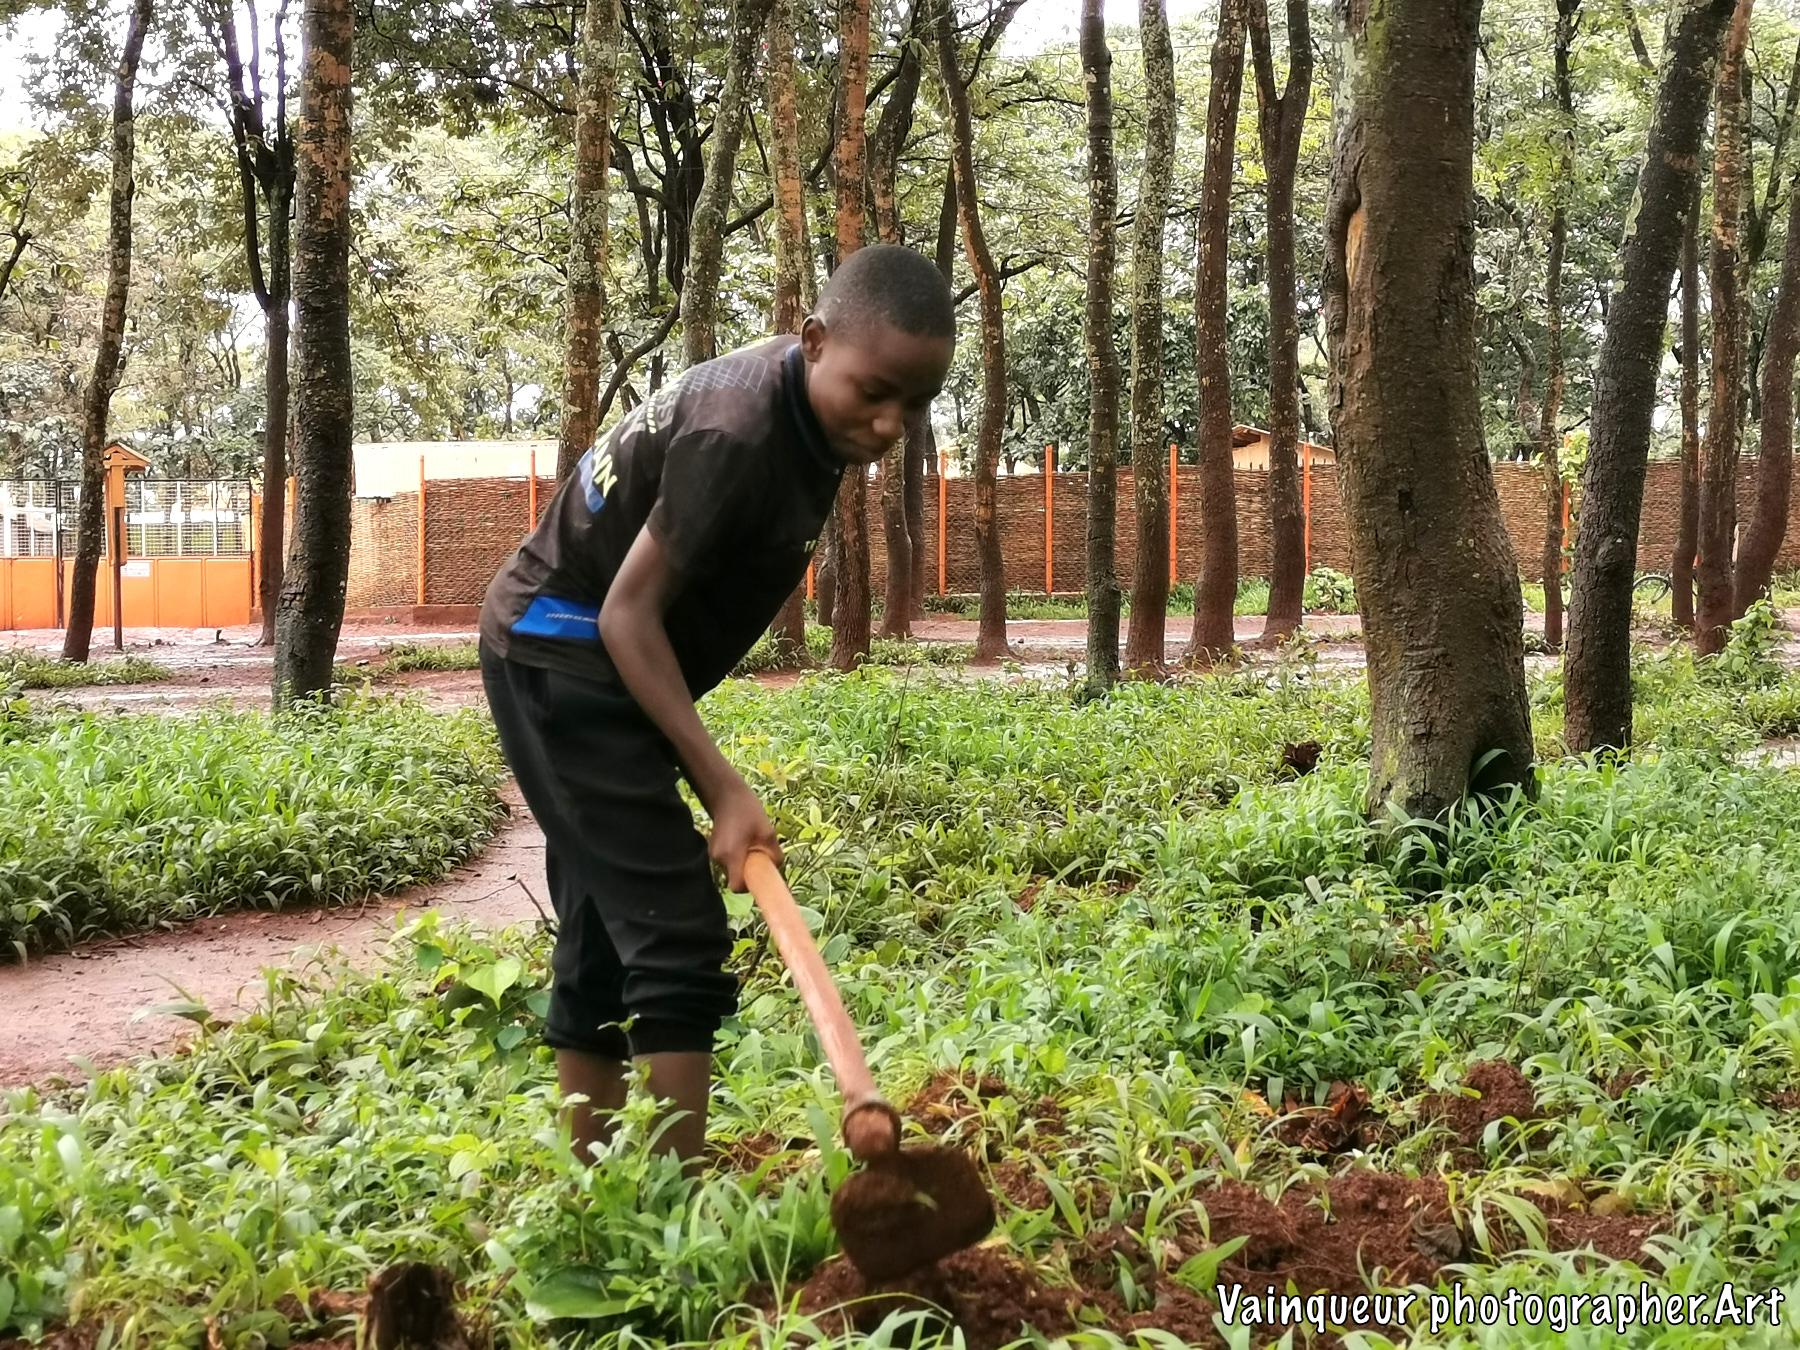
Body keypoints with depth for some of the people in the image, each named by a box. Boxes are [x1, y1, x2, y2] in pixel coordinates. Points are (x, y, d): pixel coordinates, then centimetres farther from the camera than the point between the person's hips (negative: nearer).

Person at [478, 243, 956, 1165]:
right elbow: (628, 613, -25)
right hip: (566, 664, -10)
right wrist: (722, 787, -27)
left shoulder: (795, 402, 2)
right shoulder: (738, 433, -27)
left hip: (573, 668, 10)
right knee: (679, 943, -13)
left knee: (601, 941, 12)